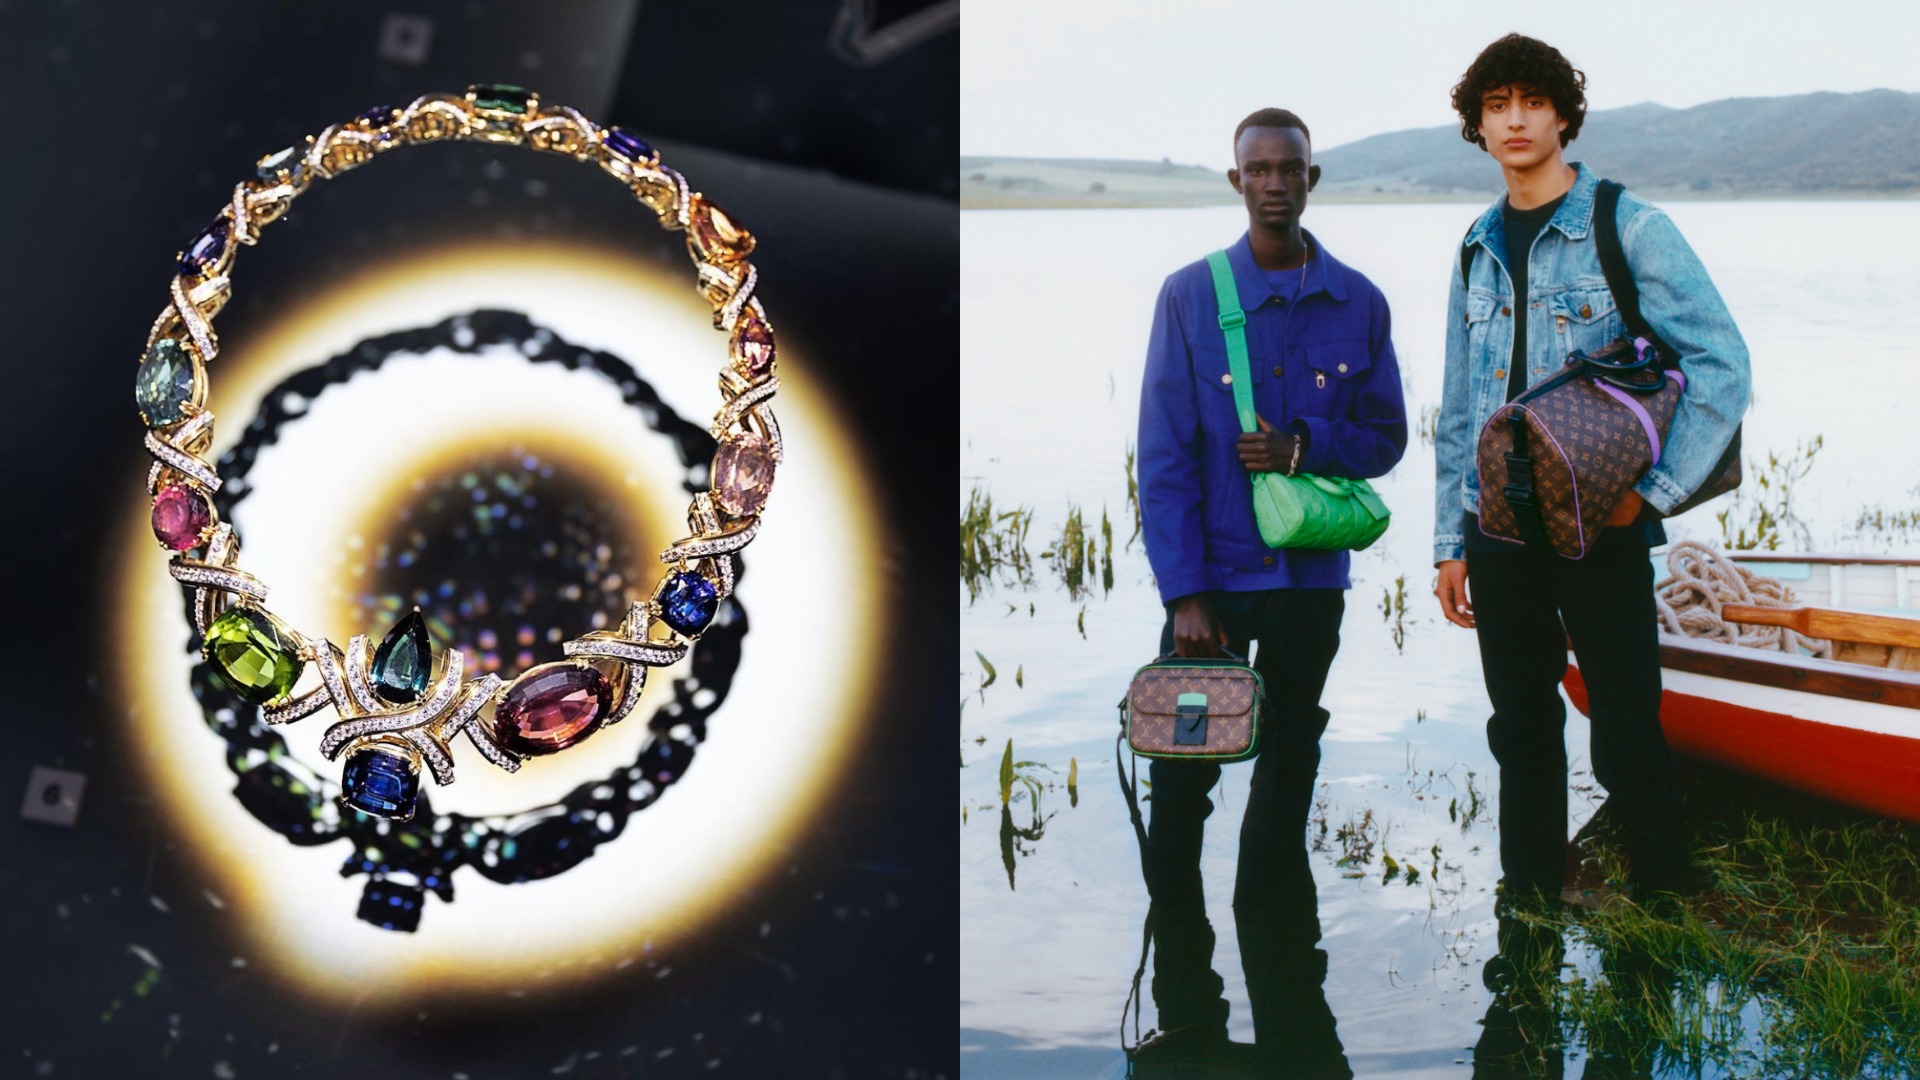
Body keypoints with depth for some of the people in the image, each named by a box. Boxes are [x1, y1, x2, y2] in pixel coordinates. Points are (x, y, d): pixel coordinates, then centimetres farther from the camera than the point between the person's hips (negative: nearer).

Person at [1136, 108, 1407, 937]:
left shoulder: (1359, 304, 0)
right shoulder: (1190, 295, -5)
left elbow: (1385, 437, 6)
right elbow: (1163, 456, -7)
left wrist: (1304, 447, -16)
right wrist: (1183, 592, -12)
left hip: (1310, 575, 2)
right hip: (1211, 574, -2)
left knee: (1289, 761, 15)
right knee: (1181, 762, 3)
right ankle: (1173, 921, 23)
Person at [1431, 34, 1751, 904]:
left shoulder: (1629, 229, -5)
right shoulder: (1478, 251, 11)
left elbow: (1722, 364, -8)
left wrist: (1654, 491, -13)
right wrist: (1451, 544, 11)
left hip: (1599, 530, -5)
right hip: (1498, 532, 5)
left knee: (1627, 743, -1)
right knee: (1522, 736, 13)